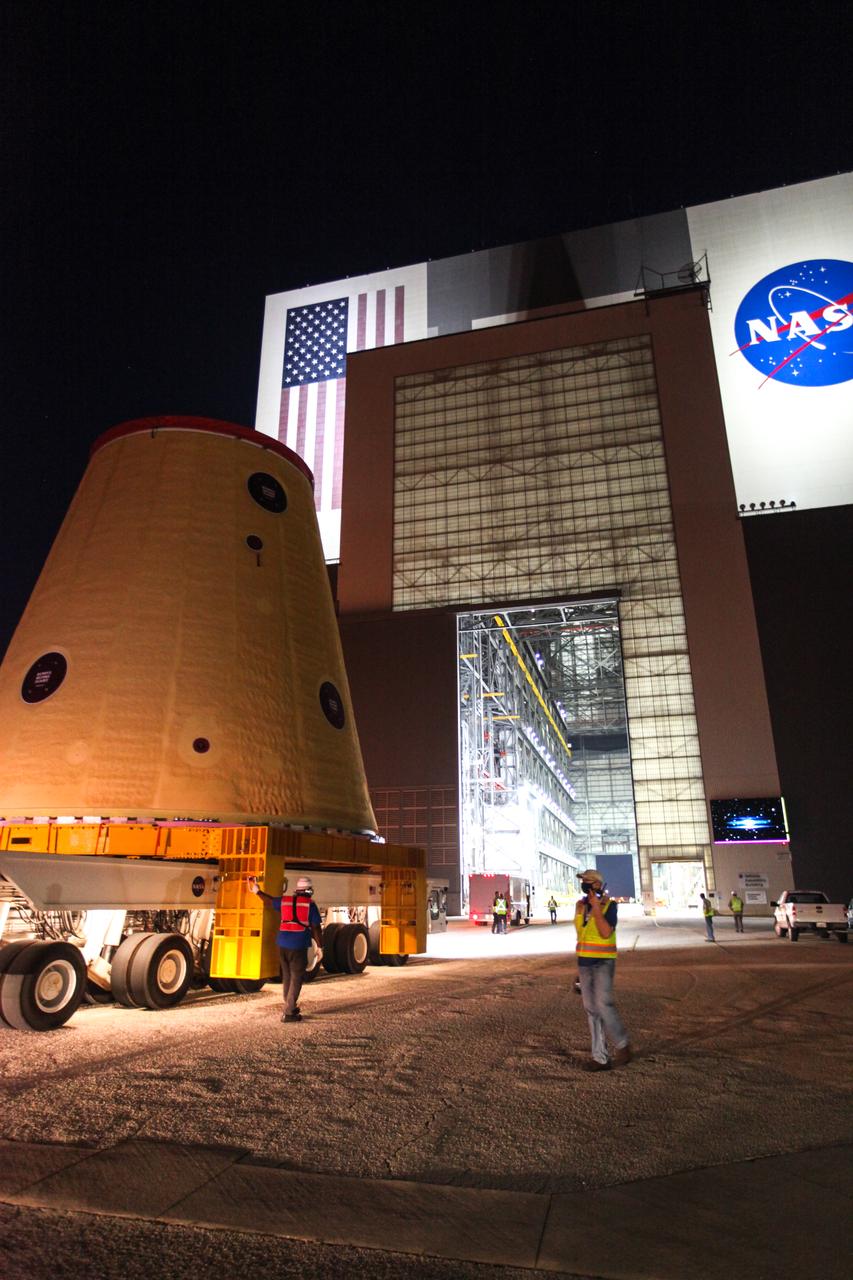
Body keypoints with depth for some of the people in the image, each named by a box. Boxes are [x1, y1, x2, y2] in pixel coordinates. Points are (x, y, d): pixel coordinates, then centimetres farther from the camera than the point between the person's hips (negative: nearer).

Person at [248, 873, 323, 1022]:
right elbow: (316, 928, -5)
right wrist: (319, 946, 6)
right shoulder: (310, 904, -4)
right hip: (299, 946, -5)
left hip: (283, 945, 5)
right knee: (296, 978, 1)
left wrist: (258, 891, 44)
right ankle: (288, 1013, -2)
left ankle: (291, 1006, 29)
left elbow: (269, 901, 26)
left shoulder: (285, 900, 9)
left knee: (286, 976, 18)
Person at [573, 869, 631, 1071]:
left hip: (603, 962, -6)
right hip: (584, 963, 6)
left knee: (603, 1004, -15)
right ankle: (601, 1058, 12)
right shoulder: (580, 906, 7)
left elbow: (606, 933, -23)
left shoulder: (609, 905, -10)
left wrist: (597, 908, -24)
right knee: (591, 1010, 6)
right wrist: (579, 963, 16)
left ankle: (622, 1046, 6)